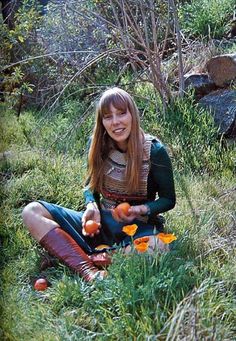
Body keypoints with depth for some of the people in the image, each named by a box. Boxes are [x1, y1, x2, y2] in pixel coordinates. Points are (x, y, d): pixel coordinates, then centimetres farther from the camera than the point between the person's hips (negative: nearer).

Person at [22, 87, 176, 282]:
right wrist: (91, 207, -10)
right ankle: (88, 270, -33)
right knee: (32, 211, -15)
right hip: (102, 223, 4)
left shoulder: (154, 151, -11)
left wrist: (140, 210, -20)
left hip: (138, 227, -4)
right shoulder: (98, 145, -1)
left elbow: (168, 199, -1)